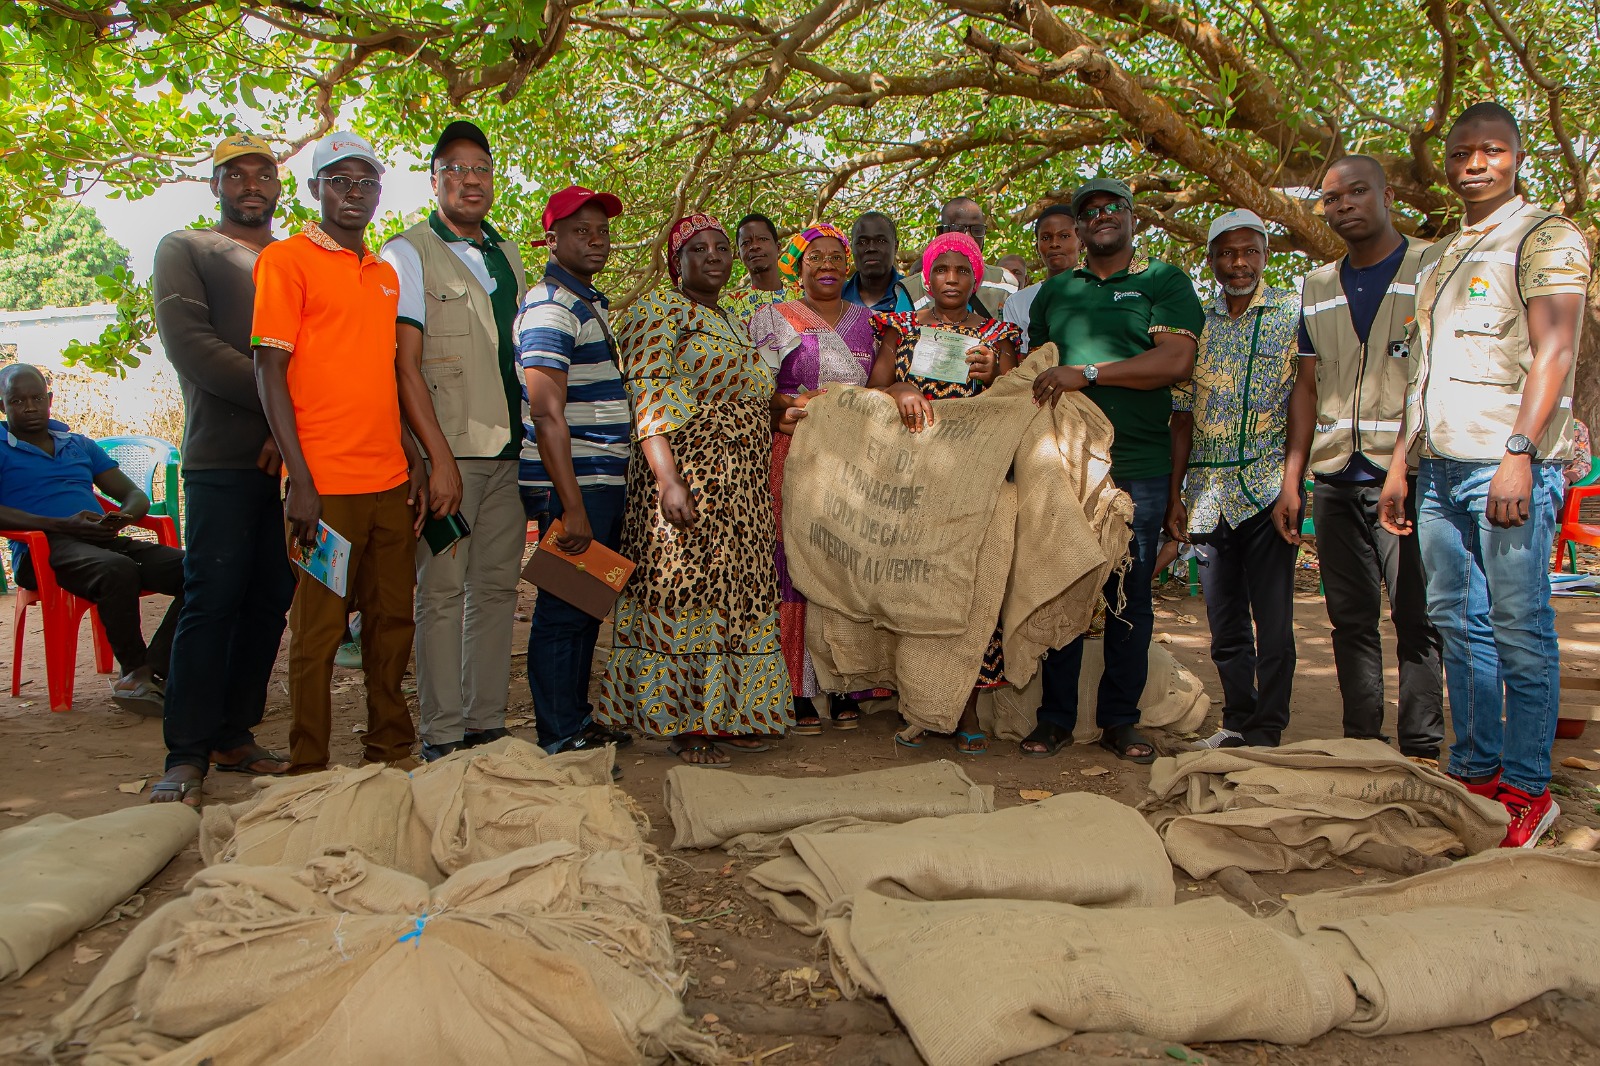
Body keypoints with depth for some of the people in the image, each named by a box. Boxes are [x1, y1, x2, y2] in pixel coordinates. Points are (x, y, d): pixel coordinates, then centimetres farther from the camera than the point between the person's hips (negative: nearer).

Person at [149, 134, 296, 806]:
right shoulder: (183, 250, 10)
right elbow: (189, 345, -6)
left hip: (295, 455, 4)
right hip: (224, 456, -4)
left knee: (270, 600, 3)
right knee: (212, 599, -7)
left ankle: (234, 735, 12)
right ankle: (187, 754, -1)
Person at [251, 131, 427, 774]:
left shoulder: (385, 274, 17)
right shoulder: (286, 259, -2)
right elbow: (269, 371, -8)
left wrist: (414, 460, 14)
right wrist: (300, 480, -14)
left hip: (389, 480, 6)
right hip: (326, 484, -6)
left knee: (393, 621, 11)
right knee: (319, 630, 1)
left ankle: (392, 751, 23)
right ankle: (308, 770, 14)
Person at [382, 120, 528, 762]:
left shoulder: (507, 254, 18)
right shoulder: (408, 253, -1)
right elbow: (405, 366, -8)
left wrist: (531, 439, 13)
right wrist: (441, 458, -15)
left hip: (507, 450, 6)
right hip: (447, 450, -6)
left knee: (497, 587, 7)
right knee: (443, 591, -4)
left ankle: (487, 724, 15)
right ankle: (440, 736, 4)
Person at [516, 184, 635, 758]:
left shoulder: (595, 301, 19)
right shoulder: (550, 305, -12)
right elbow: (547, 414, -20)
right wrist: (573, 509, -24)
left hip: (606, 481, 10)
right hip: (575, 485, -9)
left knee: (588, 607, 16)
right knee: (563, 609, -1)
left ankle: (579, 720, 28)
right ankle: (560, 738, 9)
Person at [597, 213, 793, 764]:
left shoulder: (730, 321, 22)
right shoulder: (659, 309, -4)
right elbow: (648, 398, -14)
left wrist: (782, 408, 10)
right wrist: (668, 480, -24)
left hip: (740, 484, 8)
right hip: (687, 473, -8)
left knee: (734, 591, 9)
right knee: (685, 590, -6)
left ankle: (725, 711, 18)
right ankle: (685, 726, 1)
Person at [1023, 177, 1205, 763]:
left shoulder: (1165, 281, 6)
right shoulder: (1055, 290, 17)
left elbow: (1176, 362, -8)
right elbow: (1034, 368, 21)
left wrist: (1086, 372, -14)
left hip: (1138, 467, -2)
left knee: (1130, 597, 3)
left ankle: (1120, 720, 14)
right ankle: (1056, 718, 12)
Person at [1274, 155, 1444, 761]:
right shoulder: (1318, 287, 17)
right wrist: (1291, 480, 9)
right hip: (1334, 479, 5)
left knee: (1414, 616, -4)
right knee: (1350, 619, 7)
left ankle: (1422, 751, 5)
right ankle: (1362, 743, 16)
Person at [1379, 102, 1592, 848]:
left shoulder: (1545, 237, 1)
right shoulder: (1438, 260, 23)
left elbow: (1553, 351, -11)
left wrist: (1519, 453, -20)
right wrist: (1400, 465, 18)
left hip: (1507, 467, -7)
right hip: (1440, 468, 7)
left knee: (1519, 631, -4)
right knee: (1457, 622, 9)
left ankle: (1527, 788, 4)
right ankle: (1476, 770, 18)